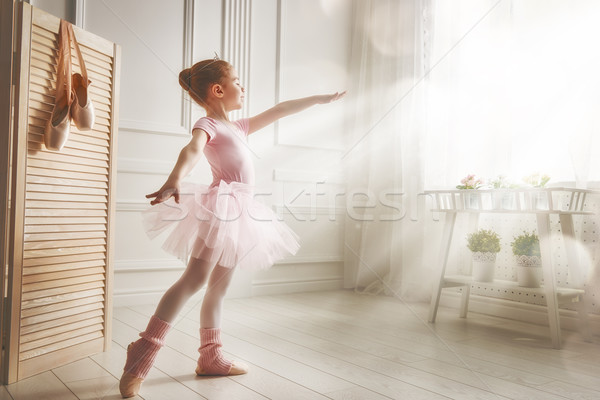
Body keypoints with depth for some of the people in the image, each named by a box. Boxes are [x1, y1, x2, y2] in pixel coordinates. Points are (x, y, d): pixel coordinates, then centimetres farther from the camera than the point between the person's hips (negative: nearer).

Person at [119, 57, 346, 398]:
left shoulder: (238, 127, 23)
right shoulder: (208, 124, -3)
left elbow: (278, 111, 30)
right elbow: (193, 149, -25)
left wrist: (320, 99, 37)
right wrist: (175, 180, -46)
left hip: (240, 213, 9)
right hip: (221, 205, -9)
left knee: (219, 286, 10)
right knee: (195, 279, -15)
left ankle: (211, 357, 18)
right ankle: (140, 358, -12)